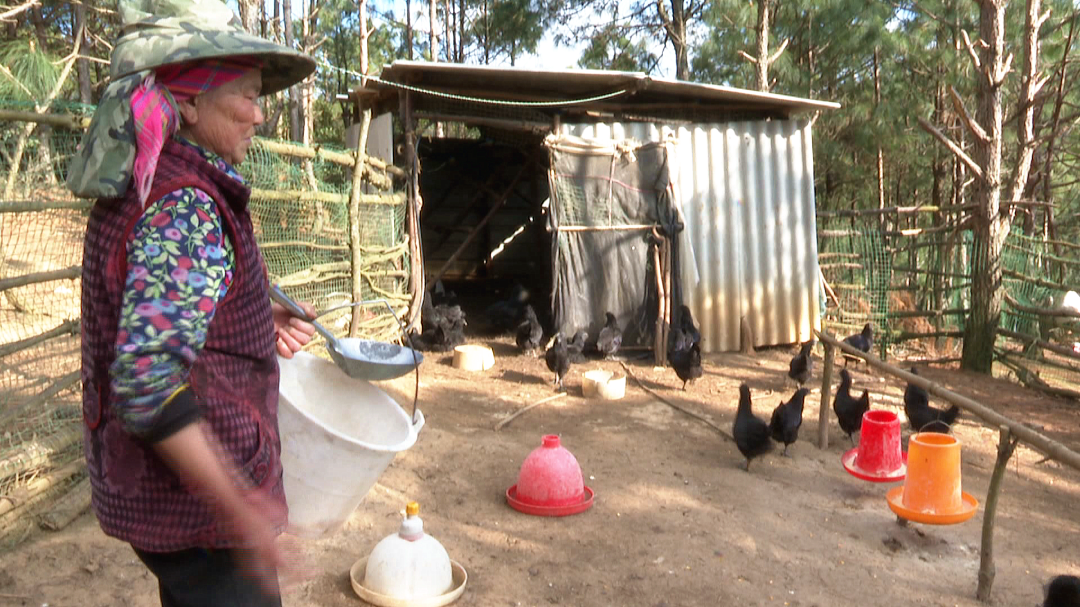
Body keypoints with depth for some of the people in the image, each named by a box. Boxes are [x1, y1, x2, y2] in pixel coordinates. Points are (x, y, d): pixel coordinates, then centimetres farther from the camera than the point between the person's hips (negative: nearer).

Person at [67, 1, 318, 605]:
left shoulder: (139, 189, 6)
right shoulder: (185, 206, -24)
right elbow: (146, 382, -31)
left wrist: (262, 320, 7)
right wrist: (241, 509, -28)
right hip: (195, 506, -10)